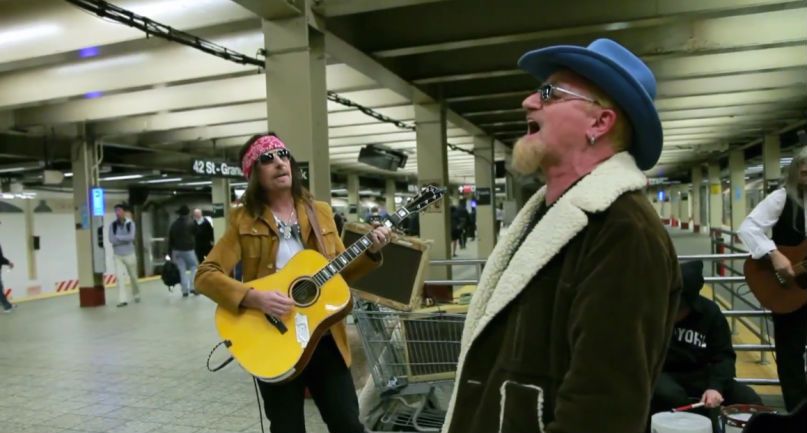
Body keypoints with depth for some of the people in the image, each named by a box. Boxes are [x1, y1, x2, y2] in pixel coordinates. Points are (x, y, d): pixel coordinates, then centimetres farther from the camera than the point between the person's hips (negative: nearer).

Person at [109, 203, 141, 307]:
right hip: (117, 255, 1)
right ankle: (122, 300, -10)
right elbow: (111, 239, -11)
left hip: (129, 254, -1)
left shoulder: (130, 224, -7)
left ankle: (136, 295, 33)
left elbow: (131, 237, -21)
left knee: (133, 277, 13)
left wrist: (118, 237, -16)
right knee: (120, 277, -10)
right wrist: (125, 239, -16)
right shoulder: (112, 225, -2)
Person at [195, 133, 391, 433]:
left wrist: (370, 253, -6)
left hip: (325, 339, 3)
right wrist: (254, 298, -23)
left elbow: (341, 272, 12)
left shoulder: (320, 212, 6)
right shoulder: (244, 220, -4)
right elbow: (205, 275, -9)